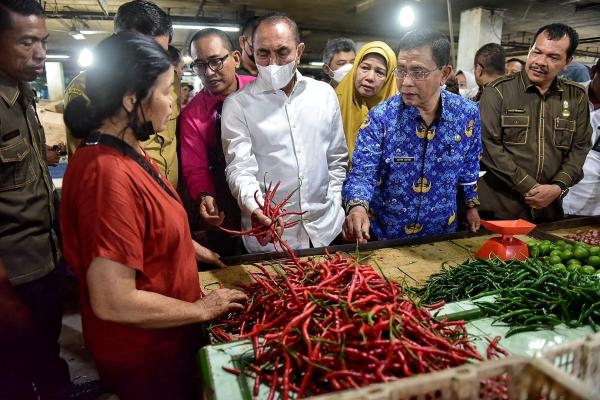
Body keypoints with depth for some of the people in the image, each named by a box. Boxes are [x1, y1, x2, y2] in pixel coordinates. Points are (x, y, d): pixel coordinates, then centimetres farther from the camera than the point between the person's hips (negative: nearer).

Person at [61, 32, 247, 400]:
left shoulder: (125, 150, -2)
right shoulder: (109, 174, -31)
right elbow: (113, 302, -31)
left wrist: (193, 248, 12)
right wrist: (202, 309, -19)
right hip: (142, 354, -8)